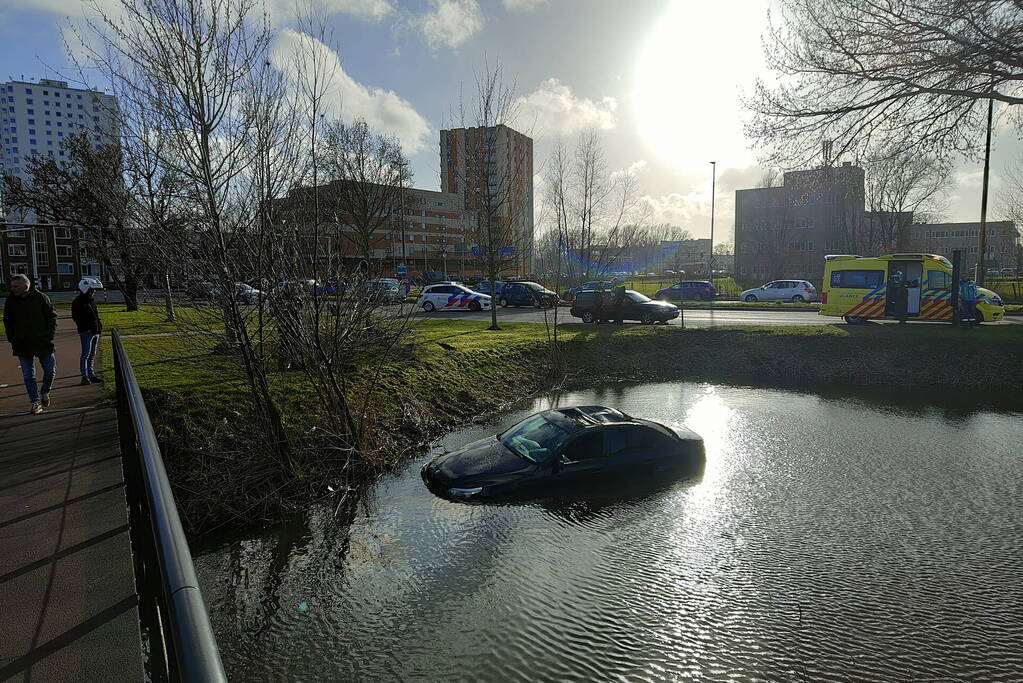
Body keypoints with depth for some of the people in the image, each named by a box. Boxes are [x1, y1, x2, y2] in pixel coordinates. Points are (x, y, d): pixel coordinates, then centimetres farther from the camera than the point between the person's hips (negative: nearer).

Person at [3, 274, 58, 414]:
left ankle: (45, 392, 27)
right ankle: (36, 402, 11)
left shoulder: (41, 297, -3)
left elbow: (52, 316, 3)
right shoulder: (11, 301, 2)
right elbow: (7, 322, 12)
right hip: (22, 345, 2)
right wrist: (12, 339, 3)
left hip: (42, 343, -1)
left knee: (50, 370, 1)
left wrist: (49, 335, -5)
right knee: (28, 375, 4)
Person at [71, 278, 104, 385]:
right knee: (86, 354, -6)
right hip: (86, 332, -8)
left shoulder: (91, 300, 16)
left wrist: (99, 326, 10)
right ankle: (84, 376, -2)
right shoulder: (78, 301, -8)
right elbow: (76, 317, -10)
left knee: (92, 355, 12)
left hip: (95, 331, 8)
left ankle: (91, 375, 19)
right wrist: (86, 328, -16)